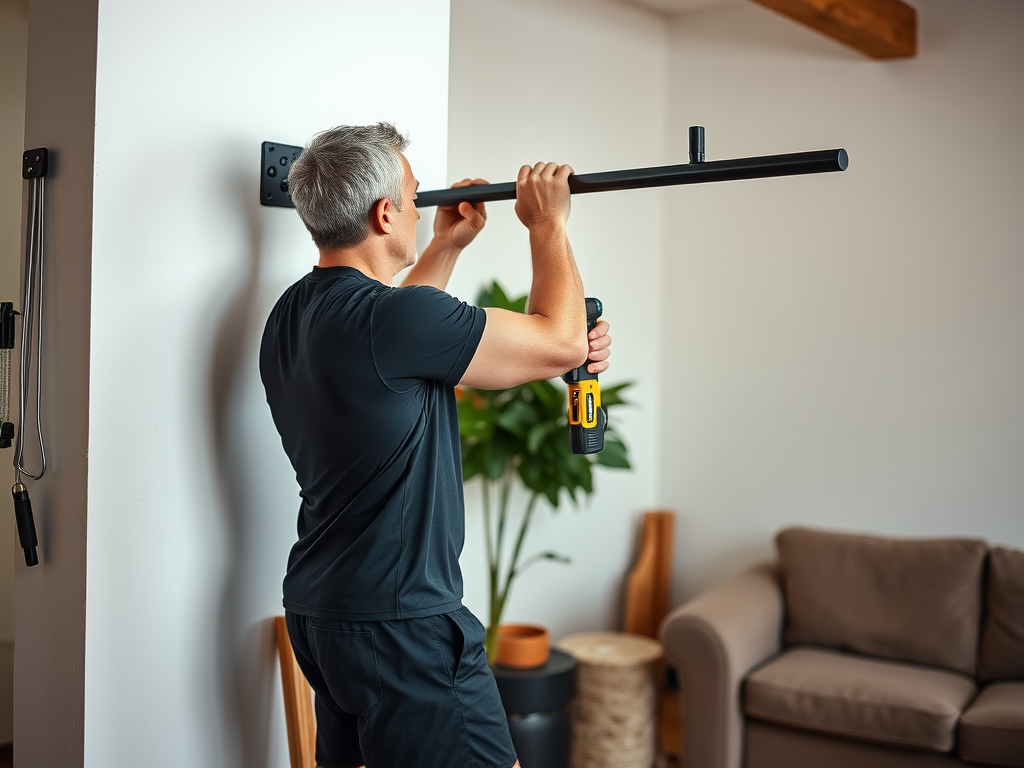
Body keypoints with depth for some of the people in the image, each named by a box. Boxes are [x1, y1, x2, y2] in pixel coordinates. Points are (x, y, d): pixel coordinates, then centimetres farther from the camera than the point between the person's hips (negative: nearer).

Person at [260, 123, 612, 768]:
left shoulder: (293, 315, 6)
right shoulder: (388, 317, -21)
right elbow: (560, 342, -13)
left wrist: (447, 247, 29)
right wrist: (548, 223, 1)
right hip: (401, 625, -9)